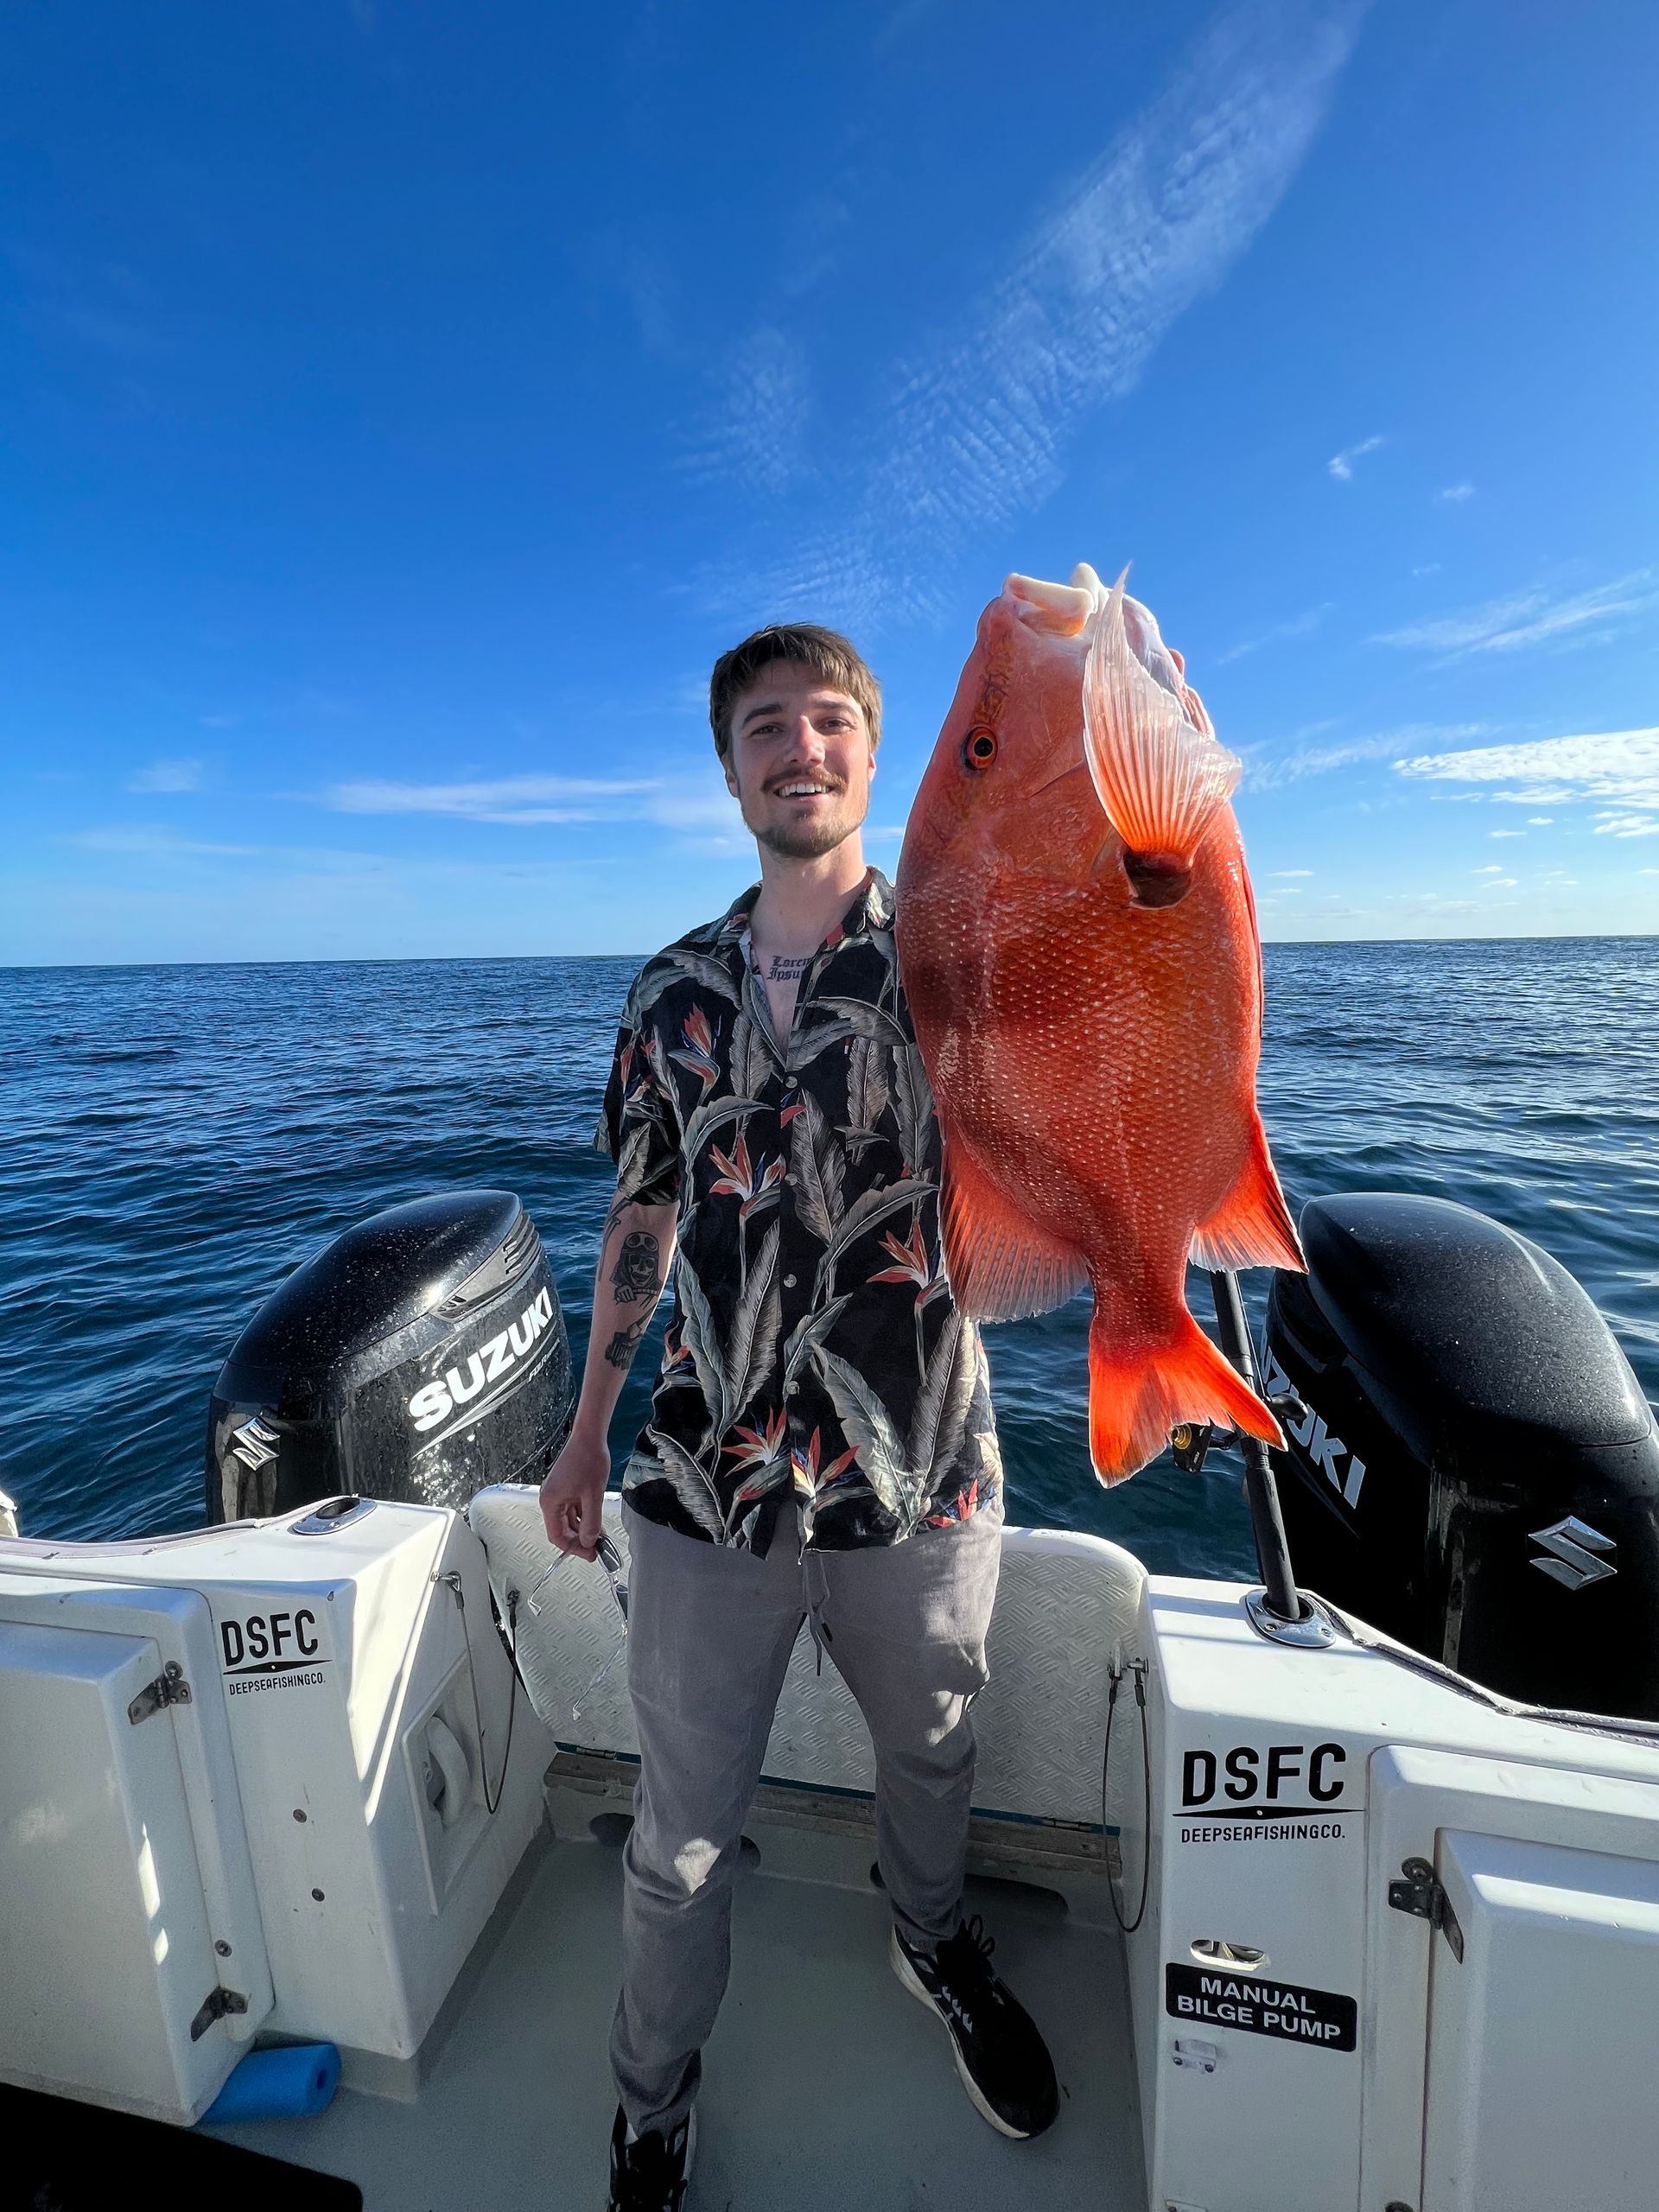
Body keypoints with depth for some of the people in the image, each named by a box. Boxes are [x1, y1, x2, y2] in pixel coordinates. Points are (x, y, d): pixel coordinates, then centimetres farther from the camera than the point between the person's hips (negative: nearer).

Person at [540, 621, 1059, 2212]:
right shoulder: (675, 989, 4)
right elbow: (642, 1216, 10)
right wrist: (587, 1427, 12)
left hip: (919, 1480, 0)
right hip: (704, 1487, 1)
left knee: (929, 1759, 26)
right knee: (682, 1827, 17)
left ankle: (932, 1941, 60)